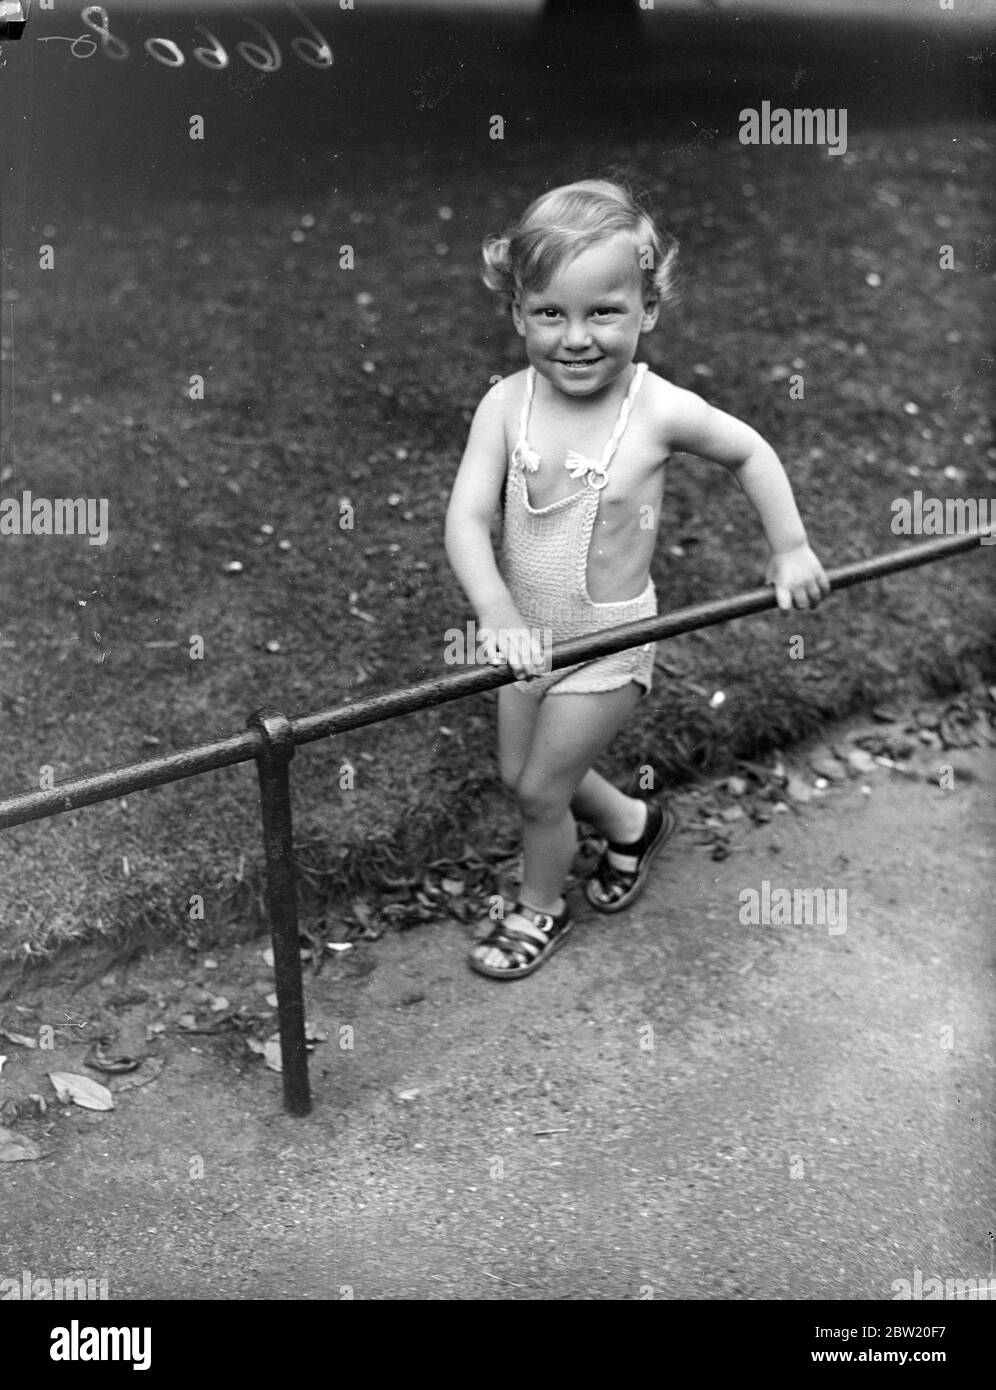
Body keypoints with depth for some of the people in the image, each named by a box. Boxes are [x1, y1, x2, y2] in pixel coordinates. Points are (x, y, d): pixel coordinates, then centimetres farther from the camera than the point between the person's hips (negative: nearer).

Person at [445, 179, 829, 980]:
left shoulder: (660, 411, -20)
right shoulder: (507, 405, -16)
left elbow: (750, 453, -2)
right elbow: (467, 517, -22)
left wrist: (791, 550, 1)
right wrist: (499, 617, -37)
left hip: (608, 645, -4)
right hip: (529, 636, 4)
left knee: (540, 789, 6)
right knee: (521, 773, 21)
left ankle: (541, 911, 37)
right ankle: (633, 825, 50)